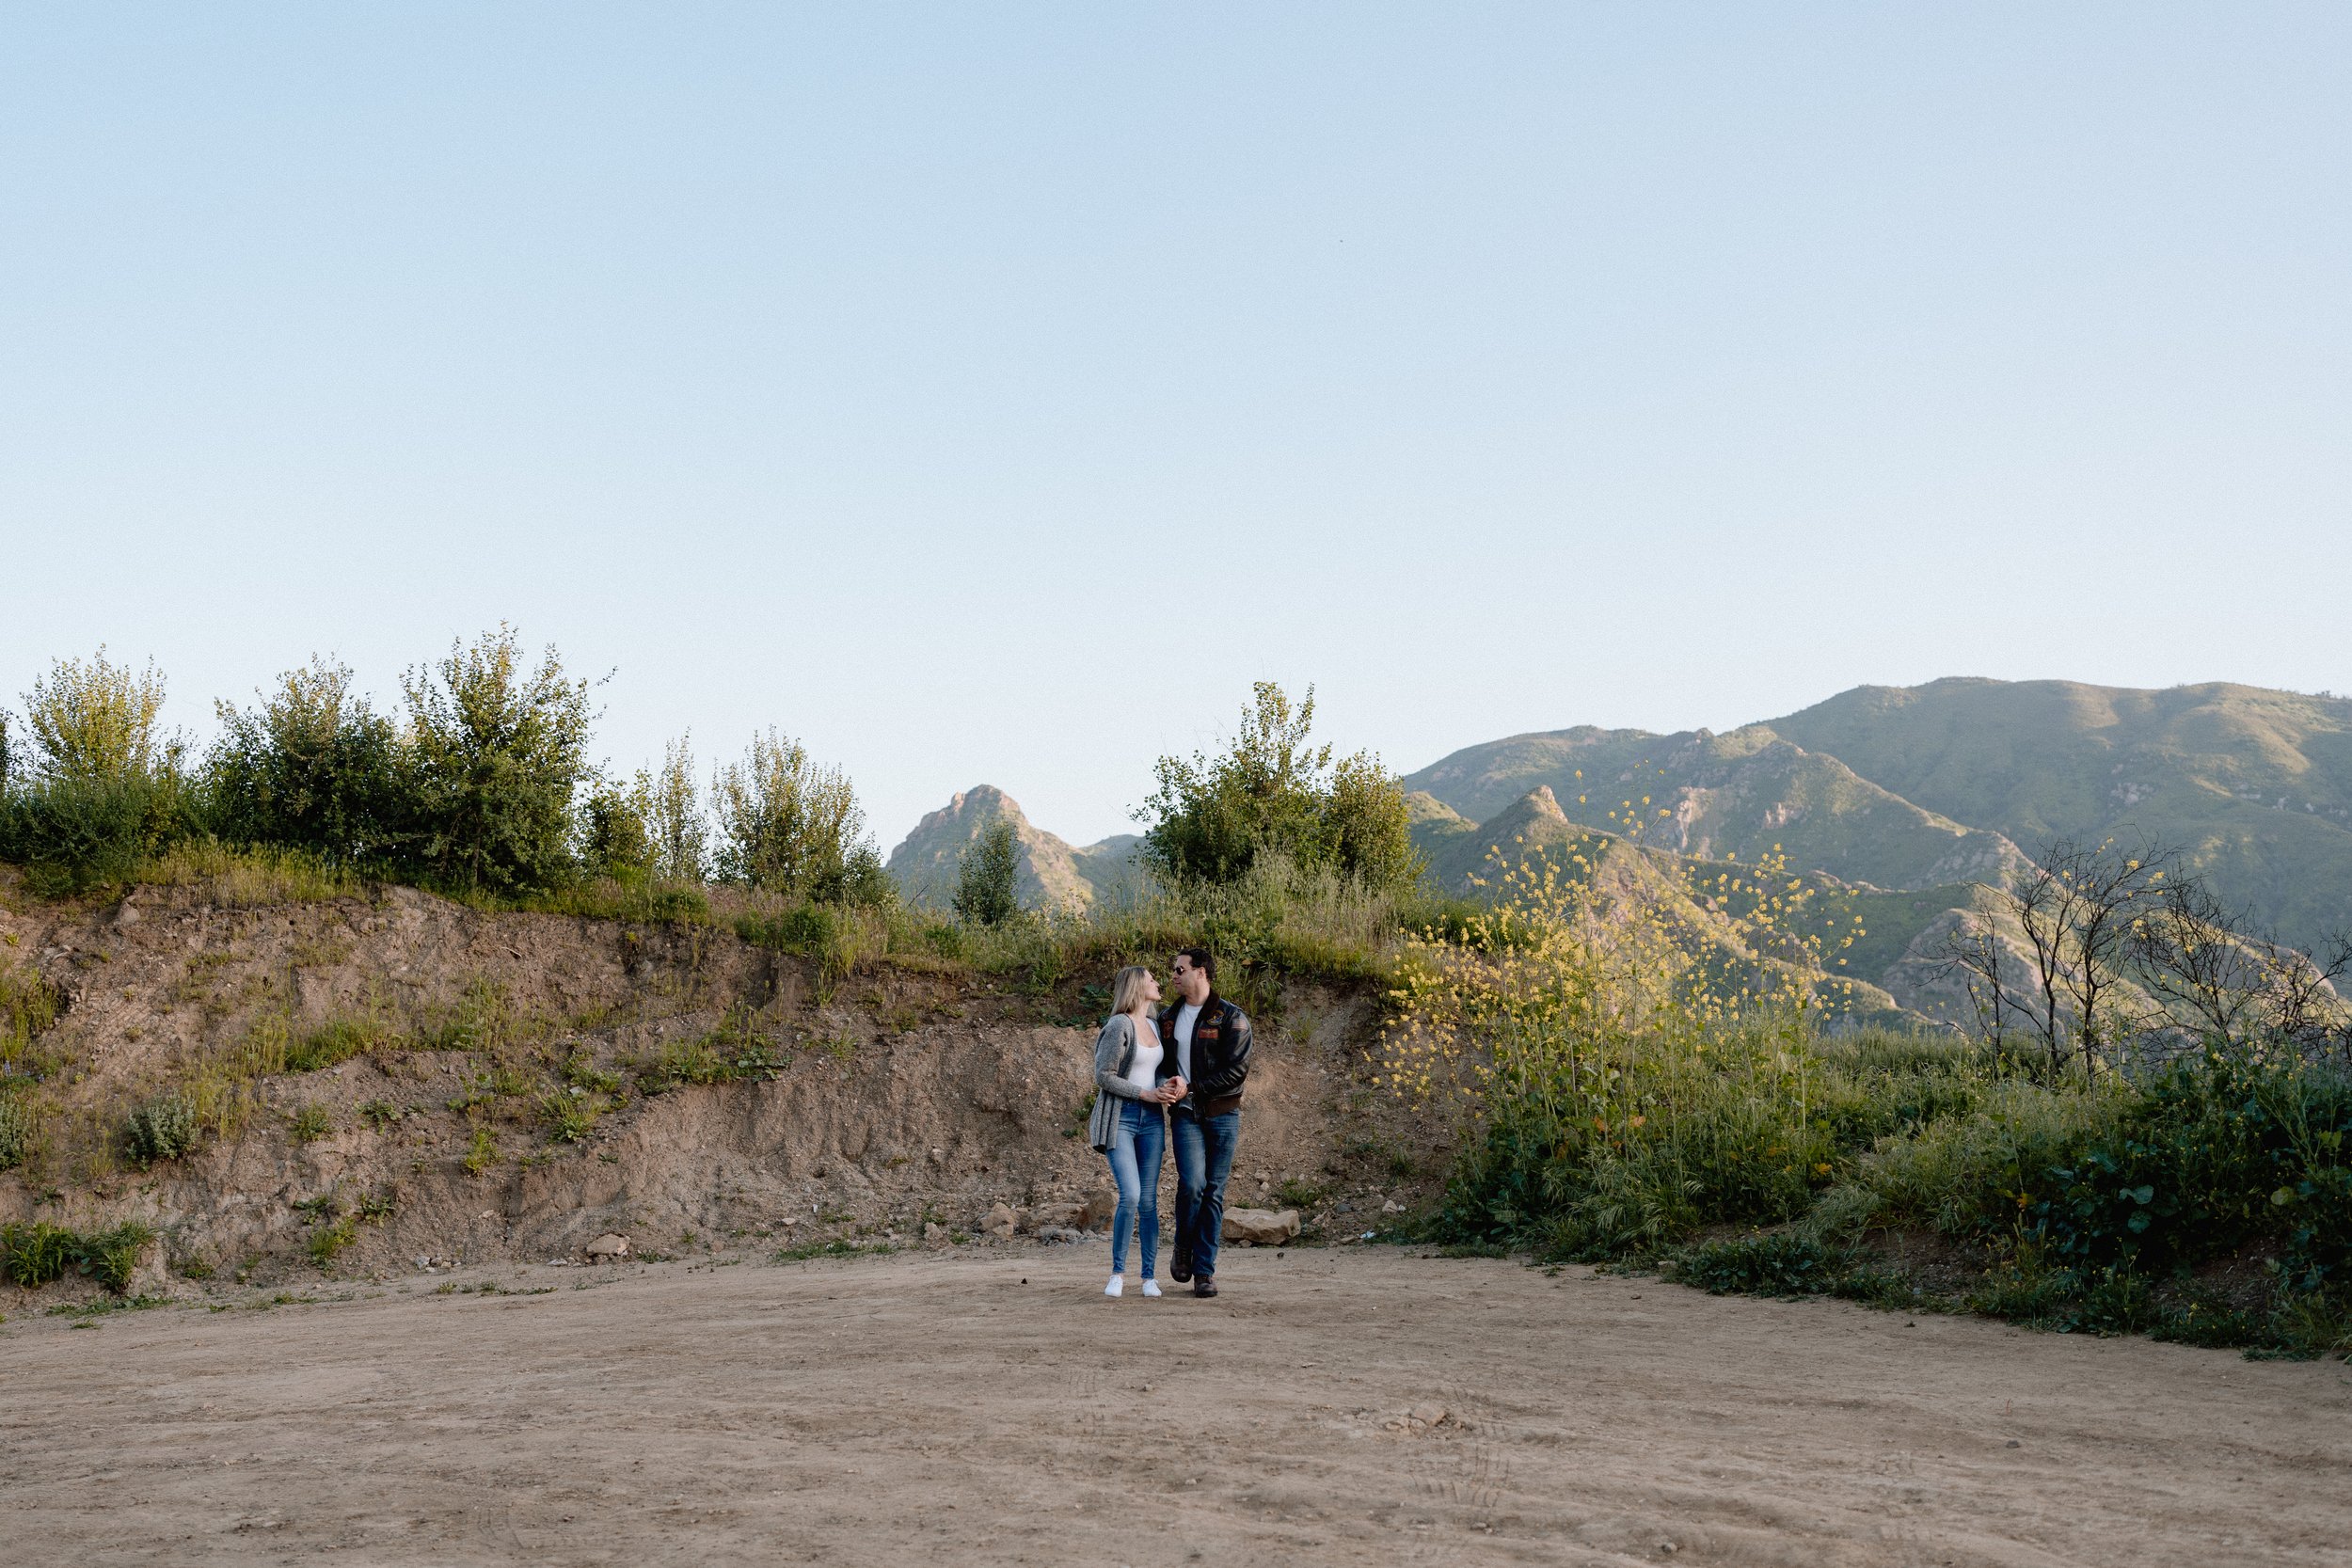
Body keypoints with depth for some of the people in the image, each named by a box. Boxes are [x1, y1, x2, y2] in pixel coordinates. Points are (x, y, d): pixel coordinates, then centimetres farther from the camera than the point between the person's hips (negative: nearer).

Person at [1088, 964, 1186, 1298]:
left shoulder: (1154, 1026, 12)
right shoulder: (1119, 1026, -11)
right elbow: (1104, 1076, -13)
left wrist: (1172, 1083, -3)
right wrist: (1147, 1094, -14)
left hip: (1151, 1120, 6)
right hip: (1120, 1117, -6)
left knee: (1149, 1200, 5)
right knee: (1130, 1196, -15)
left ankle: (1150, 1277, 12)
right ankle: (1118, 1272, 1)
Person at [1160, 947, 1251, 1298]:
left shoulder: (1231, 1018, -3)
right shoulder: (1168, 1018, 13)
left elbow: (1237, 1069, -11)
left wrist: (1192, 1087, -16)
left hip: (1221, 1114, -2)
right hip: (1185, 1114, 2)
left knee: (1214, 1191, 0)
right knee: (1192, 1183, -16)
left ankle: (1204, 1270, 6)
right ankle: (1184, 1246, 10)